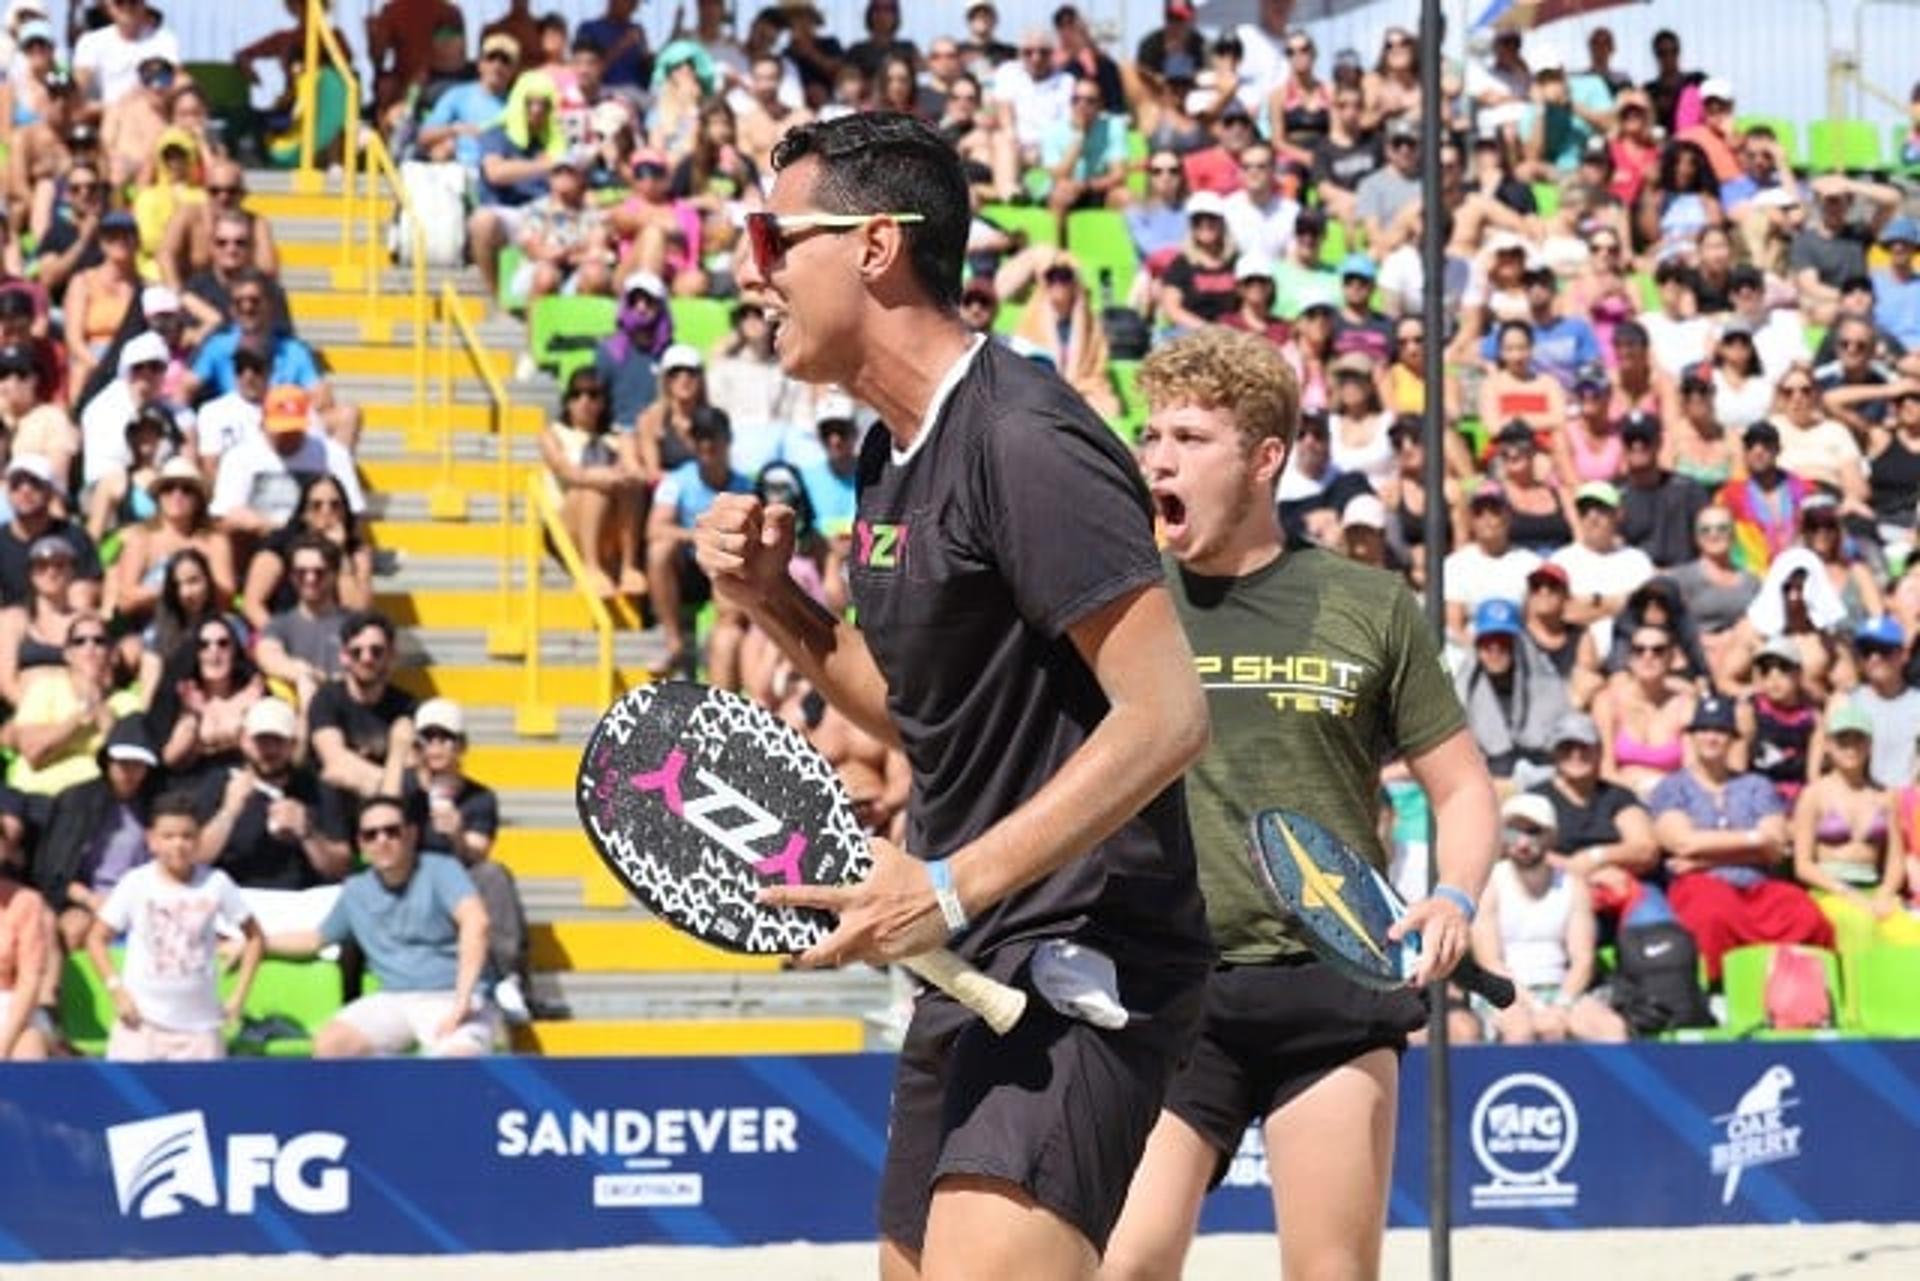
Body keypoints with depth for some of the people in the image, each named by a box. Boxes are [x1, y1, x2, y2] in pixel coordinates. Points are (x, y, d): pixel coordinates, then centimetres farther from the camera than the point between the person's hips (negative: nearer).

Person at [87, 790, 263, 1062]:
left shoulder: (216, 884, -2)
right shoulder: (135, 884, -5)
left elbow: (254, 937, 9)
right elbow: (97, 938, 2)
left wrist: (239, 994, 2)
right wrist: (117, 989, -8)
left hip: (199, 1022, 1)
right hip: (143, 1018, -1)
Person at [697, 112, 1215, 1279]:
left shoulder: (1025, 441, -17)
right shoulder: (897, 458, 14)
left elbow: (1166, 717, -22)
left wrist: (953, 888, -26)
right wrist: (772, 598, 8)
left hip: (1079, 966, -10)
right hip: (971, 969, 10)